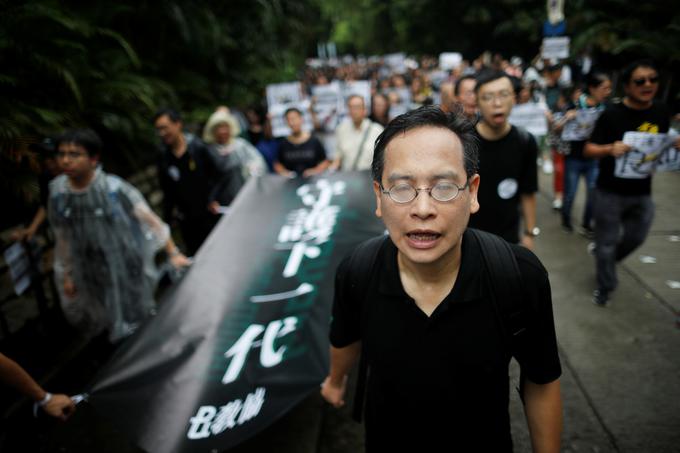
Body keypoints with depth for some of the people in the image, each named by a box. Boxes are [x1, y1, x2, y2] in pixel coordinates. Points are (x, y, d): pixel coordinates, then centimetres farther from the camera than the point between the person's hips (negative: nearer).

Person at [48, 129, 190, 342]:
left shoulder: (114, 188, -19)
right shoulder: (58, 195, -6)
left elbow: (149, 220, -12)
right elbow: (62, 238, 7)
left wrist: (173, 253, -12)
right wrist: (66, 274, 12)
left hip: (127, 270, -3)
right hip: (91, 276, 4)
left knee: (137, 322, 11)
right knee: (110, 324, 16)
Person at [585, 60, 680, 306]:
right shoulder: (612, 114, -15)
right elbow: (588, 149, -14)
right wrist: (610, 149, -34)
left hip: (642, 193, 5)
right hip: (610, 193, -5)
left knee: (635, 238, 19)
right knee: (607, 243, 7)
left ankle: (605, 261, 47)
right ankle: (605, 286, 26)